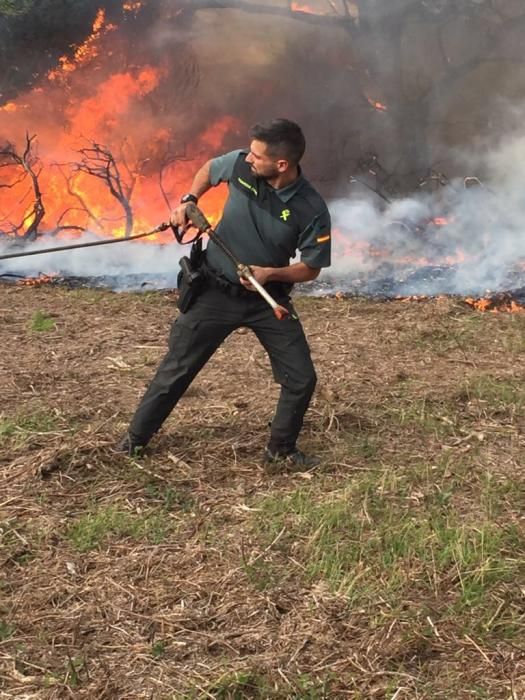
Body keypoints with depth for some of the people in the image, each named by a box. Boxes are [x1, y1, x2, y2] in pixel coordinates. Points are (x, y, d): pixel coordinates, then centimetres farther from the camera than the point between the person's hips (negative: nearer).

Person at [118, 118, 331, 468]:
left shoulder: (312, 209, -19)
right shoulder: (239, 164, -13)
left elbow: (311, 268, -8)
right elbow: (209, 169, 12)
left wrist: (271, 274, -24)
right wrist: (189, 200, -3)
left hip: (268, 299, 0)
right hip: (216, 291, 1)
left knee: (302, 378, -1)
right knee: (176, 369, 6)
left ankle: (281, 449, 22)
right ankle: (136, 437, 24)